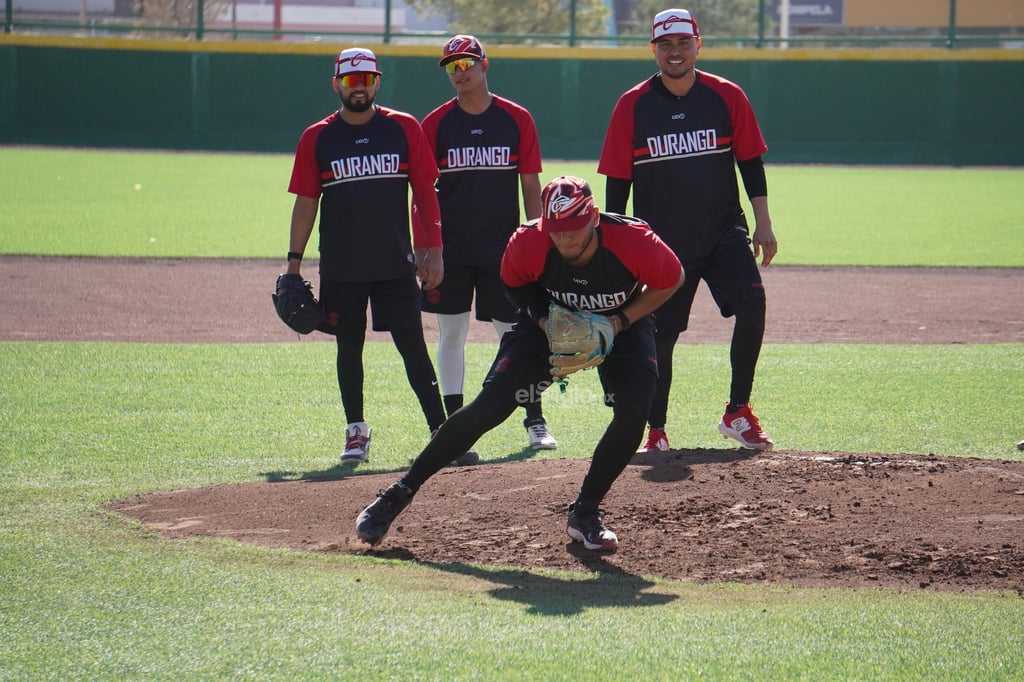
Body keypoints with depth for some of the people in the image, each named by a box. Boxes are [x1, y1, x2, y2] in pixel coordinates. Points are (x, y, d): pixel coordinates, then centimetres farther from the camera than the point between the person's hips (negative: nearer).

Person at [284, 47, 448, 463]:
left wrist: (433, 249, -2)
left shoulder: (404, 129, 3)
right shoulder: (317, 139, 4)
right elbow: (305, 202, 7)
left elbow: (425, 192, 4)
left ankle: (440, 431, -2)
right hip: (340, 269, 1)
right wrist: (294, 262, 2)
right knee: (349, 348, 7)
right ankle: (356, 432, 18)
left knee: (413, 346, -4)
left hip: (396, 265, -1)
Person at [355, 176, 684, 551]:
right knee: (489, 407, -13)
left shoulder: (633, 241, -34)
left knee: (634, 410, -23)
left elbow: (670, 281, -13)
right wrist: (545, 321, -22)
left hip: (623, 323, 0)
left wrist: (619, 321, -23)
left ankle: (585, 514, -2)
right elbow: (514, 282, -5)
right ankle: (399, 494, -2)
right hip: (551, 321, 0)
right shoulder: (528, 243, -29)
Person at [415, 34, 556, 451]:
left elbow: (531, 186, 4)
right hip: (451, 250, 1)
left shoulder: (516, 120, 2)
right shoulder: (436, 124, 2)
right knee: (451, 334, 4)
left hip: (503, 248, -1)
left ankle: (535, 422, 7)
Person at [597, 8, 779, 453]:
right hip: (660, 241, 0)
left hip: (724, 232, 0)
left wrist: (763, 224, 2)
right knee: (658, 336, 0)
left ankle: (738, 413, -7)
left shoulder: (726, 96, 2)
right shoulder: (632, 106, 0)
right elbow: (617, 182, 3)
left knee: (751, 304, -19)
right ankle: (656, 432, 15)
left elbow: (751, 163, 7)